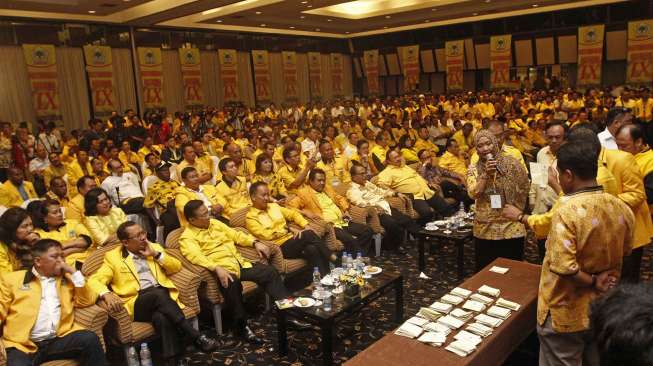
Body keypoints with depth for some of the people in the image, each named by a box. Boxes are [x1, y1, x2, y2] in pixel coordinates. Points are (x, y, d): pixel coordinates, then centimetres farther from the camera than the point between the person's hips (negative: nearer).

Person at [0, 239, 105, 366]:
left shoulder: (67, 279, 19)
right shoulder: (11, 279, 13)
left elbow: (86, 301, 11)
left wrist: (73, 272, 4)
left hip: (59, 340, 2)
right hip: (23, 344, -2)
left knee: (90, 339, -24)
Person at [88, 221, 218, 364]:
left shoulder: (154, 247, 20)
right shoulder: (113, 257, 10)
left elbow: (177, 267, 16)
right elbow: (94, 281, 0)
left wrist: (156, 254, 1)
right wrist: (106, 294, -23)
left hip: (163, 296, 2)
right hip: (137, 302, -2)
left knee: (162, 317, -36)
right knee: (158, 293, -37)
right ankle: (197, 337, -36)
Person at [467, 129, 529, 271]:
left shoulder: (511, 163, -3)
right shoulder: (474, 169, 1)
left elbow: (524, 188, 3)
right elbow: (473, 194, -12)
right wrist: (486, 174, -19)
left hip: (511, 227, -1)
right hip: (485, 229, 1)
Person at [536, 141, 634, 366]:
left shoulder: (567, 212, -26)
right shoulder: (622, 208, -5)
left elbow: (563, 267, -30)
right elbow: (625, 250, 11)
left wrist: (592, 282, -14)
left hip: (567, 314, -6)